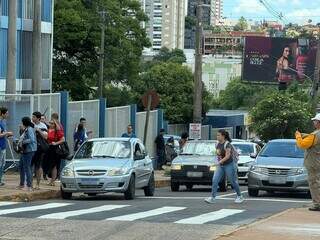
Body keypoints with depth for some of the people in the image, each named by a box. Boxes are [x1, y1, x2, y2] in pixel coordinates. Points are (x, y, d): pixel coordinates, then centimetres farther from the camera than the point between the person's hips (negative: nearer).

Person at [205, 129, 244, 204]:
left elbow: (227, 156, -24)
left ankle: (239, 196, 22)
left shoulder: (227, 144, -17)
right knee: (214, 181, -7)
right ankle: (212, 197, -8)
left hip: (229, 165, -7)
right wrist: (219, 162, 11)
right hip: (220, 166, 7)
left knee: (233, 182, 5)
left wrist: (220, 161, -34)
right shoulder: (218, 144, 6)